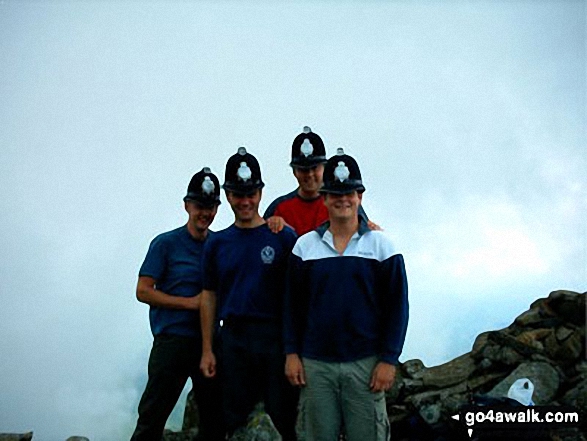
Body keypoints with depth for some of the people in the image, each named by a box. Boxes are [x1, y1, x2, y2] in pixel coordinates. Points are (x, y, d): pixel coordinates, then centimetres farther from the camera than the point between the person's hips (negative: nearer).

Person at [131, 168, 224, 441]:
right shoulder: (166, 243, -4)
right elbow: (143, 292, -6)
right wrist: (190, 302, -14)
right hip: (172, 341, -4)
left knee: (215, 418, 13)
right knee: (152, 418, 3)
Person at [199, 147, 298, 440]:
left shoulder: (283, 237, -2)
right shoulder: (217, 243, 9)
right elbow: (209, 297, 11)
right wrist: (207, 350, 7)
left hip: (275, 337, -3)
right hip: (232, 337, 3)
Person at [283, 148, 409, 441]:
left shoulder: (380, 245, 2)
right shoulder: (305, 245, 7)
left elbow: (397, 305, 0)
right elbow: (292, 304, 9)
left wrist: (388, 360, -5)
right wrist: (291, 353, 2)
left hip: (366, 363, -1)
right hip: (314, 364, 2)